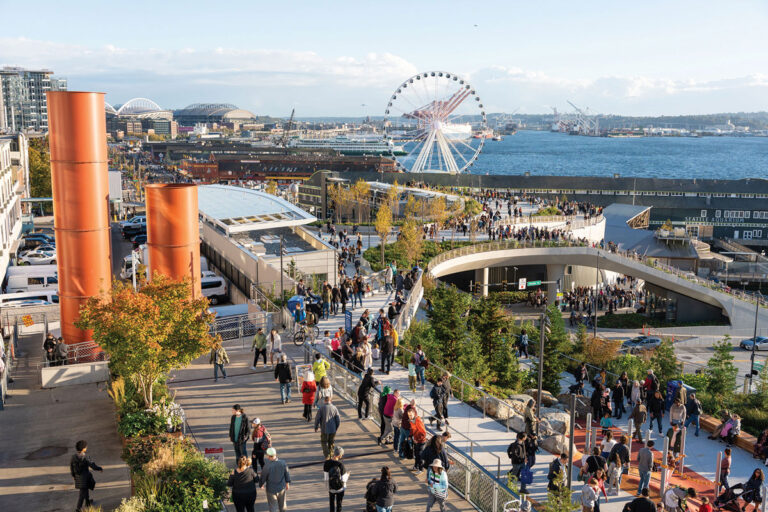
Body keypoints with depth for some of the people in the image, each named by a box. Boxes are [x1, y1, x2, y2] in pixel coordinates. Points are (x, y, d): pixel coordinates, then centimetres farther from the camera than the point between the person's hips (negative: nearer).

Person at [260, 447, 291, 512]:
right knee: (282, 504, 26)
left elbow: (262, 477, -12)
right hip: (282, 488, 4)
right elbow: (287, 474, -3)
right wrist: (287, 483, 15)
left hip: (271, 490, -3)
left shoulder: (267, 467, -28)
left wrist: (261, 484, 11)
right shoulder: (283, 463, -18)